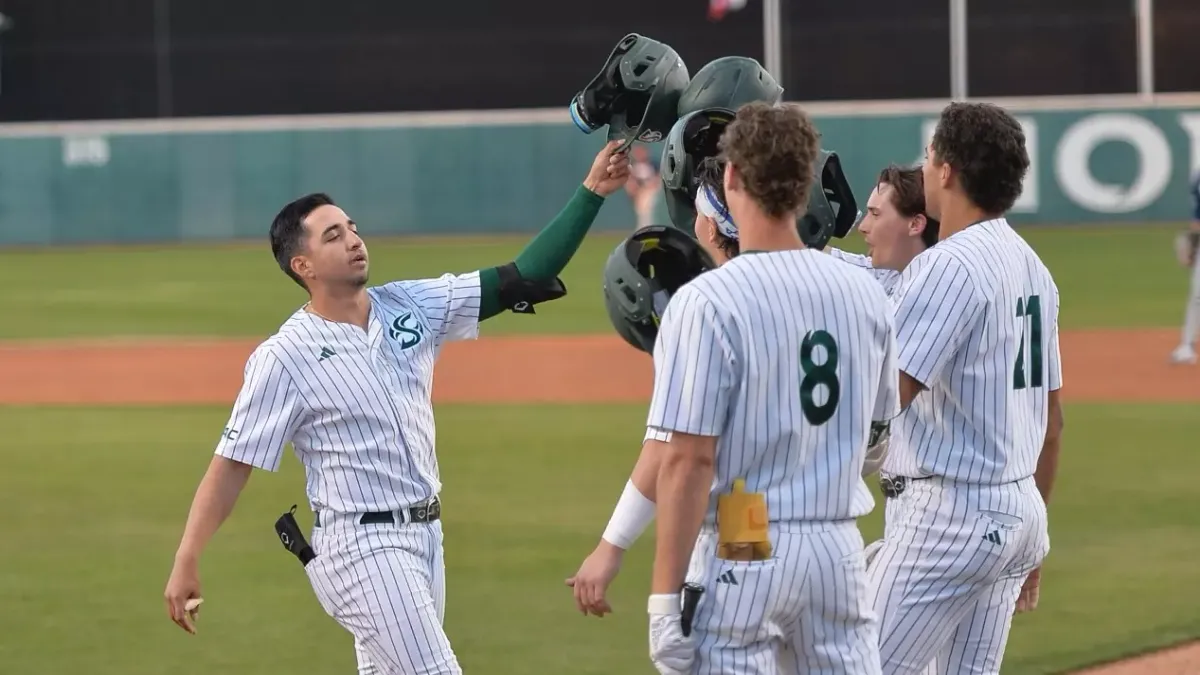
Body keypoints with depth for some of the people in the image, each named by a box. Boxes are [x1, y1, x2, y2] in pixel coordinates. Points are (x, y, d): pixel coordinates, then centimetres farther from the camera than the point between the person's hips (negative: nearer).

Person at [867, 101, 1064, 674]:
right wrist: (1033, 539, 25)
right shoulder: (1033, 267, 14)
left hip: (946, 511, -9)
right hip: (1019, 508, 9)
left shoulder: (948, 266, -15)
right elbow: (1053, 416, 19)